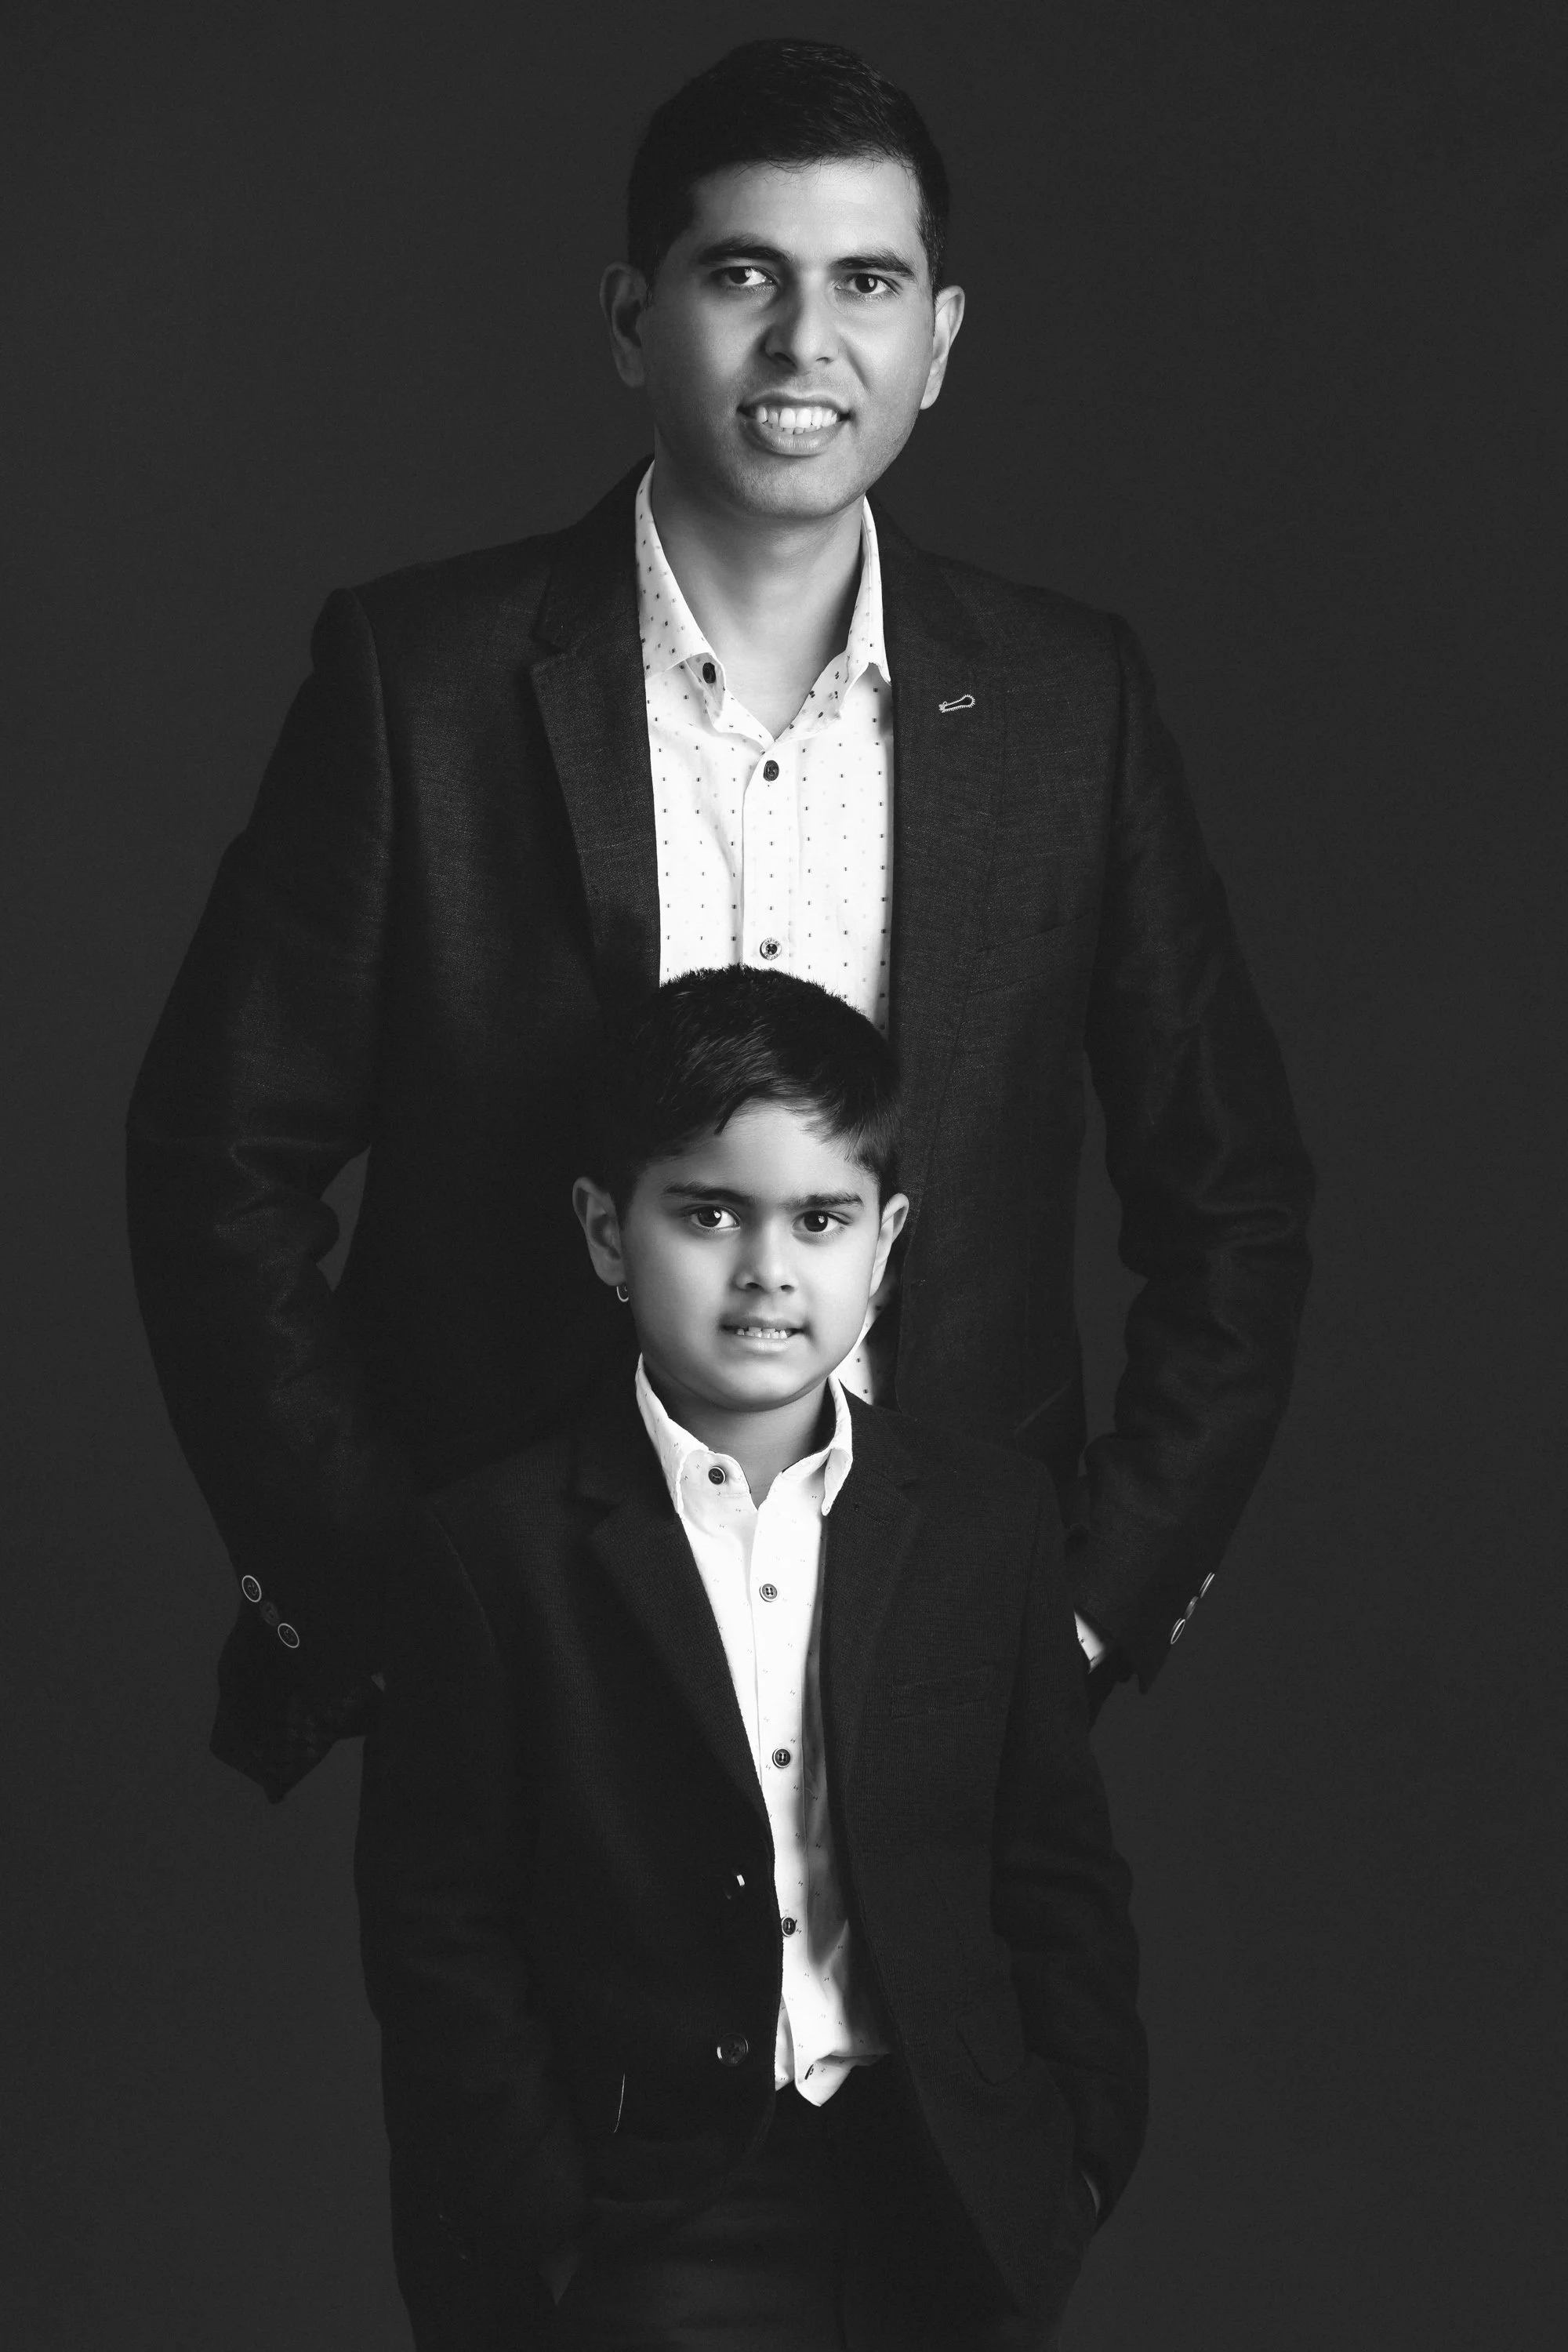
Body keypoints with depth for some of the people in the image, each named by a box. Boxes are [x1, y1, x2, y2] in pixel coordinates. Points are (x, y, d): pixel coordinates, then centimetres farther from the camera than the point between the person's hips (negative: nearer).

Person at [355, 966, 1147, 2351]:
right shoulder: (499, 1548, -2)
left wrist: (1078, 2155, 4)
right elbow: (439, 1936, -1)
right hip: (656, 2212, -3)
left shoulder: (991, 1519, 7)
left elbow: (1062, 1878, 13)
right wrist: (550, 2235, -6)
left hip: (950, 2200, 3)